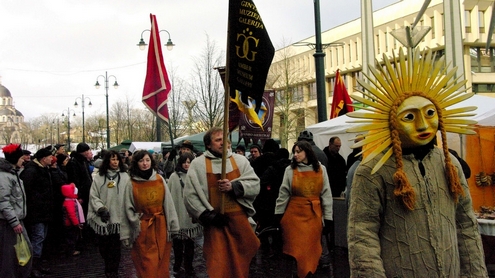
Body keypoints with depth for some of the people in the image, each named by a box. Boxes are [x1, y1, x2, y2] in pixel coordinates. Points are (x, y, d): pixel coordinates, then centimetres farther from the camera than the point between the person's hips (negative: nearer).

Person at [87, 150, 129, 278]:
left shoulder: (124, 176, 1)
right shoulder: (99, 177, 2)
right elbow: (93, 196, 1)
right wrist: (101, 208, -11)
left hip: (118, 217, -1)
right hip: (102, 218, 1)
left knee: (115, 247, 3)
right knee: (103, 246, 11)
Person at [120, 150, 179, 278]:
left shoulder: (160, 180, 1)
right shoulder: (132, 184, -3)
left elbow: (168, 204, 3)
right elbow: (128, 210, -2)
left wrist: (173, 226, 2)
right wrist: (125, 234, -3)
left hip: (161, 227, 2)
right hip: (142, 230, -1)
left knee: (161, 263, 10)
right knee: (147, 266, 5)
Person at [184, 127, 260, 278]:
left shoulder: (240, 160, 6)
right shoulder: (198, 164, 0)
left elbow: (255, 185, -2)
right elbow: (190, 195, -5)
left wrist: (234, 186, -18)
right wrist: (206, 216, -12)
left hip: (239, 220, 2)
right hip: (214, 222, -2)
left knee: (240, 263, 13)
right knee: (217, 265, 3)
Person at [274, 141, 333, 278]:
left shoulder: (321, 169, 2)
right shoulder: (290, 170, -1)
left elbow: (326, 194, 3)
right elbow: (284, 193, 2)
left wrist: (328, 218, 1)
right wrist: (278, 214, 3)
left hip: (314, 215, 1)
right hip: (294, 214, -1)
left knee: (311, 249, 8)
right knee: (294, 249, 5)